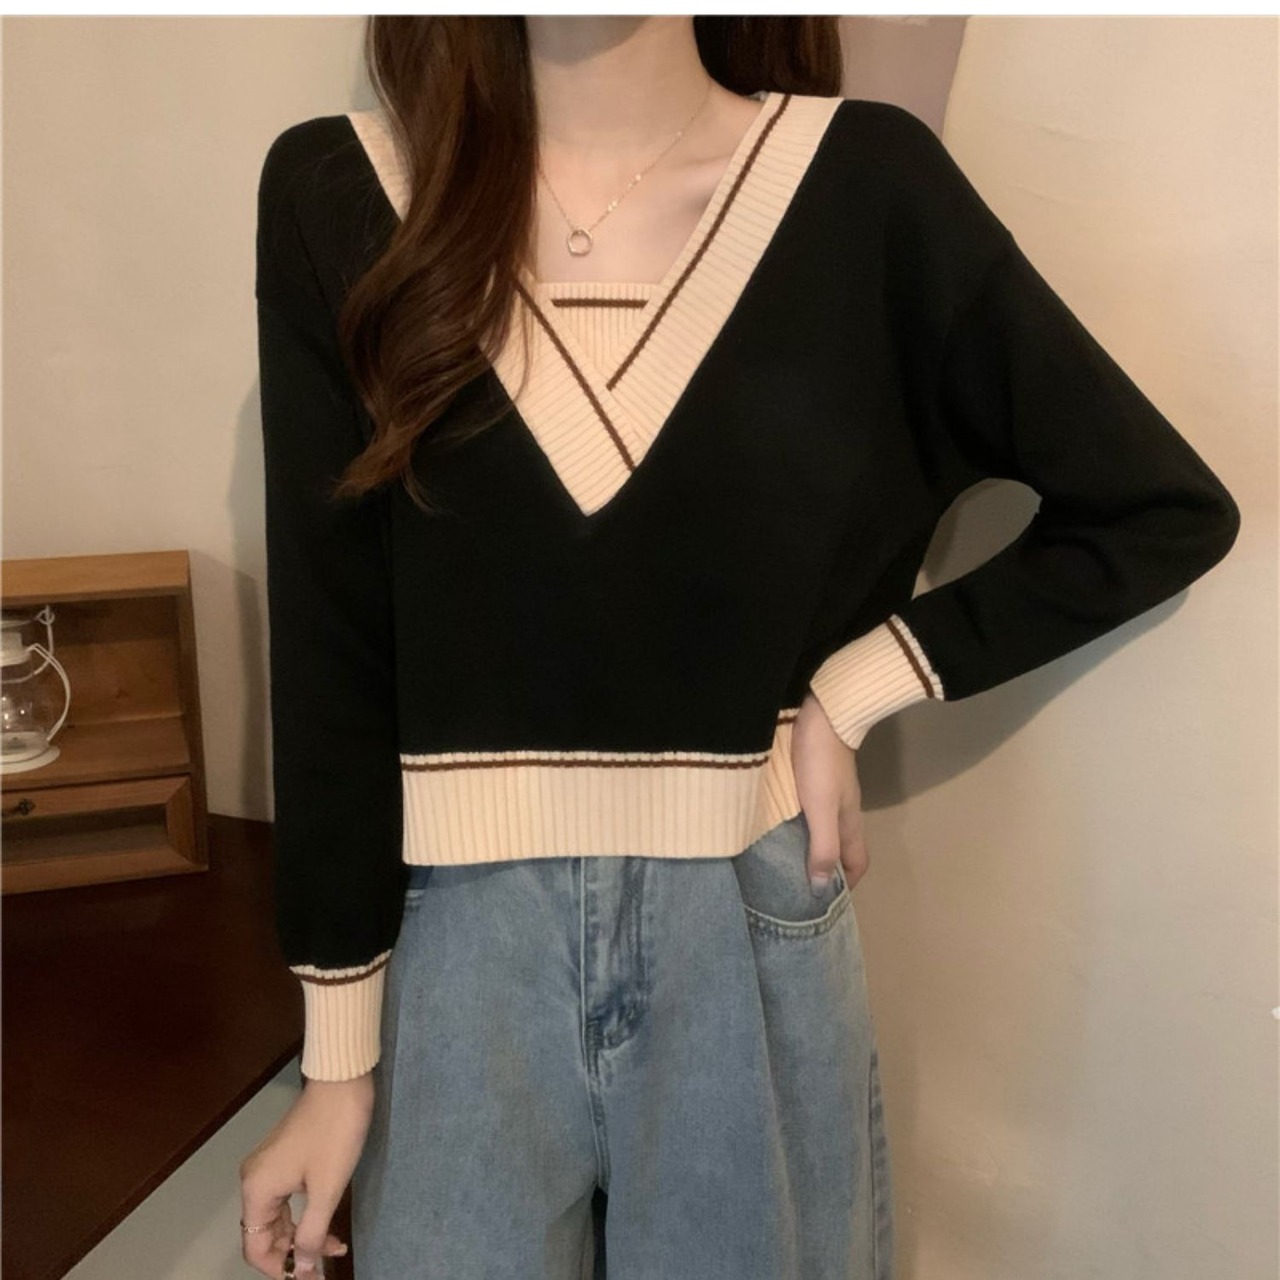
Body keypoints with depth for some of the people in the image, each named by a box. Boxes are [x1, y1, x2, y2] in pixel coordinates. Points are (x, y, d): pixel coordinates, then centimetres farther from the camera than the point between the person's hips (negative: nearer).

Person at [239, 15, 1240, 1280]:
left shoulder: (863, 186, -8)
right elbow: (329, 669, -4)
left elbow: (1168, 509, 0)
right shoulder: (335, 198, -6)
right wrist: (337, 1061, 0)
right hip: (458, 958, 1)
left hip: (752, 946, 0)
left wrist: (852, 691, -8)